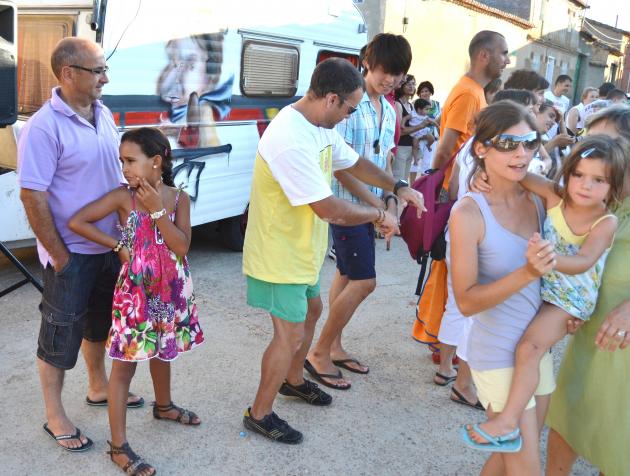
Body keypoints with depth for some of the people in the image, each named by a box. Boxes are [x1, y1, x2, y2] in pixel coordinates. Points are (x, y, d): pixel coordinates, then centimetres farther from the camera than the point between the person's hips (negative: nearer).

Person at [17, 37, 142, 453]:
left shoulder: (103, 114, 3)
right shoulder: (44, 127, -20)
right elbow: (33, 197, -19)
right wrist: (59, 256, -17)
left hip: (109, 246, 7)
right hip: (71, 254, -7)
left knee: (100, 322, 23)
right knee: (62, 333, 8)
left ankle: (98, 386, 44)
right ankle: (55, 415, 26)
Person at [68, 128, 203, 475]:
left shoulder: (178, 197, -4)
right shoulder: (122, 197, -11)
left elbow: (182, 246, -13)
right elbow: (76, 222, -14)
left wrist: (156, 209, -19)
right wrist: (118, 246, -13)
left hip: (171, 290, 4)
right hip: (136, 292, -3)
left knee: (163, 351, 24)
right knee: (125, 363, 1)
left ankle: (163, 405, 49)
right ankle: (118, 446, 8)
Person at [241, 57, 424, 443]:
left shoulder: (321, 128, 0)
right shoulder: (291, 140, -32)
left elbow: (355, 163, 17)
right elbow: (330, 209, -31)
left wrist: (398, 188, 7)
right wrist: (380, 215, -16)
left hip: (300, 251, 10)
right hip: (279, 256, -10)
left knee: (311, 310, 25)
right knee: (291, 335, -2)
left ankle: (293, 379, 47)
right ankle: (260, 413, 18)